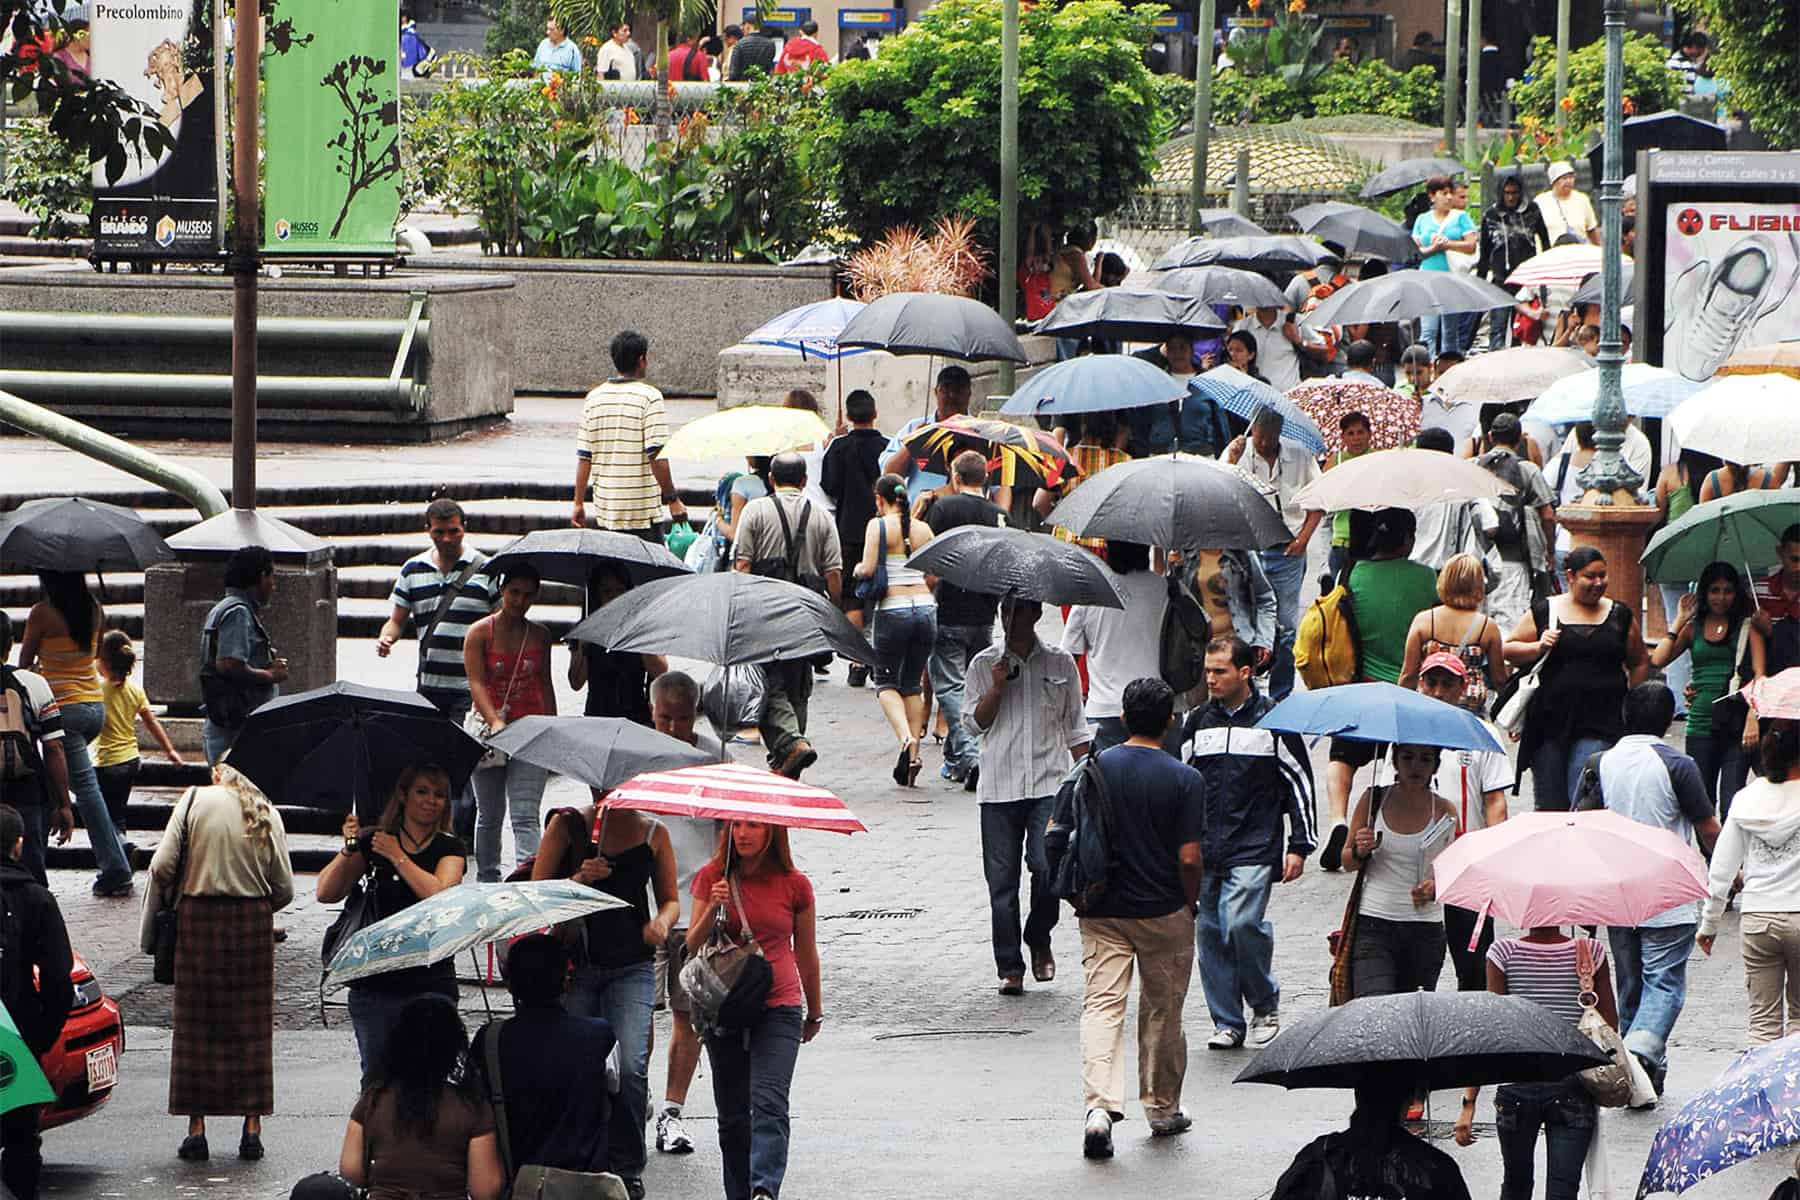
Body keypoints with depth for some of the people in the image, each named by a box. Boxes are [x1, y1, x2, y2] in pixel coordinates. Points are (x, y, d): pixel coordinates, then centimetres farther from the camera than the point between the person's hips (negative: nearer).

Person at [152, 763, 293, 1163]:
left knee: (196, 1025, 4)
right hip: (254, 920, 2)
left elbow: (162, 867, -7)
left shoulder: (195, 800, 1)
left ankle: (196, 1128, 2)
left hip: (200, 919, -2)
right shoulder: (267, 814, 7)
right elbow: (284, 888, 4)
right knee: (251, 1027, 8)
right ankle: (252, 1127, 5)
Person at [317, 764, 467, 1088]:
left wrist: (397, 856, -9)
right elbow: (326, 893, 1)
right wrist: (349, 850, -13)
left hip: (429, 983, -1)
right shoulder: (372, 842, 9)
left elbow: (439, 894, -13)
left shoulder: (449, 848, 7)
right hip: (374, 982, 1)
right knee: (376, 1077, 1)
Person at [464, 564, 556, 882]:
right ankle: (487, 880, 27)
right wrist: (495, 722, -28)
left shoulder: (540, 635, 7)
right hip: (488, 728, 0)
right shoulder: (480, 633, -3)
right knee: (490, 814, 13)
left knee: (526, 815, -13)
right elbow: (476, 683, -13)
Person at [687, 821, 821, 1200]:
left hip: (778, 1009, -2)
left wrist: (815, 1012, 22)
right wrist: (712, 908, -17)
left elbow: (806, 954, 12)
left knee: (769, 1103, -20)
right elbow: (692, 945, 0)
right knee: (732, 1115, 6)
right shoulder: (711, 878, 3)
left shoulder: (794, 885, 0)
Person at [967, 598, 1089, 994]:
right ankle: (1010, 968, 6)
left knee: (1047, 865, -17)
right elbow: (974, 723, 5)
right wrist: (998, 686, -8)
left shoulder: (1059, 664, 9)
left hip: (1049, 783, -1)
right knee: (1002, 879, -1)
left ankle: (1039, 939, 10)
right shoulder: (984, 664, 8)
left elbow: (1075, 727, 13)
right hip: (999, 787, 1)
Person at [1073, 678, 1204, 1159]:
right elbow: (1188, 858, -13)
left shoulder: (1095, 767, -2)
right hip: (1163, 912, -1)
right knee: (1162, 1011, 15)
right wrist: (1191, 905, 5)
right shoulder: (1184, 779, -11)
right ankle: (1162, 1108, 27)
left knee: (1102, 1005, -3)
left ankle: (1100, 1105, -22)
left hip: (1102, 912, 1)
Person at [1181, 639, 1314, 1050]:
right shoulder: (1198, 722, 11)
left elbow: (1300, 783, 3)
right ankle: (1227, 1023, 12)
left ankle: (1265, 1005, 3)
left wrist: (1300, 846, 0)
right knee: (1211, 932, 3)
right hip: (1205, 849, 5)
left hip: (1254, 848, -5)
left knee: (1241, 923, -18)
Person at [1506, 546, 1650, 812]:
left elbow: (1639, 663, 21)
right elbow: (1509, 649, 10)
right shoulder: (1545, 611, 7)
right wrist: (1538, 647, -7)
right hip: (1549, 720, 1)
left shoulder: (1620, 616, 10)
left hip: (1600, 724, -1)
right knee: (1551, 806, 2)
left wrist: (1630, 700, 10)